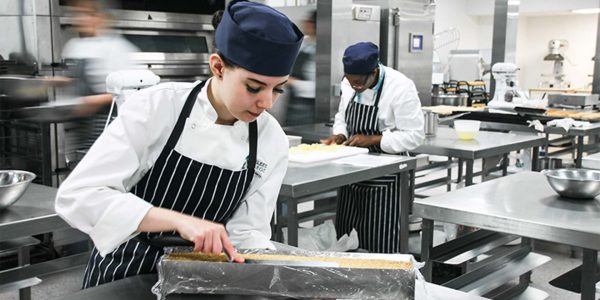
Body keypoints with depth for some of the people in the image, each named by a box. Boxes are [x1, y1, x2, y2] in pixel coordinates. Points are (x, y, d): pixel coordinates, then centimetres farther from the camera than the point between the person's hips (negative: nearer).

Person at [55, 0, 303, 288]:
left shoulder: (274, 143, -10)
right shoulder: (154, 107, -19)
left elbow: (246, 232, -6)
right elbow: (77, 196, -24)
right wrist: (179, 220, -34)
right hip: (124, 276, -1)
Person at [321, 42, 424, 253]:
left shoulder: (401, 88, -18)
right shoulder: (349, 84, 1)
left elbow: (414, 136, -17)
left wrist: (372, 140, -23)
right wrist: (340, 135, -5)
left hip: (384, 175, -6)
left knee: (381, 244, 0)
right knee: (345, 236, 13)